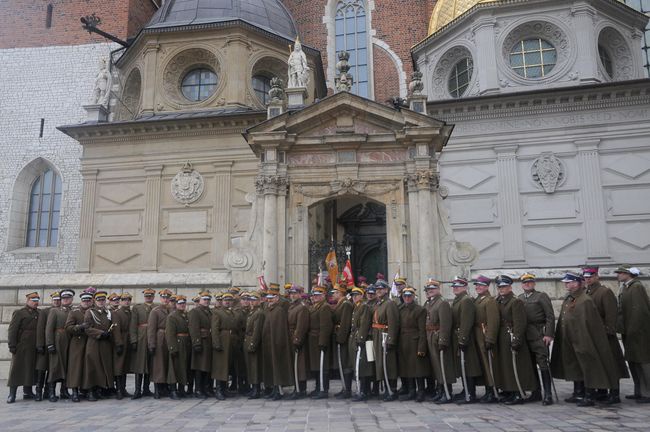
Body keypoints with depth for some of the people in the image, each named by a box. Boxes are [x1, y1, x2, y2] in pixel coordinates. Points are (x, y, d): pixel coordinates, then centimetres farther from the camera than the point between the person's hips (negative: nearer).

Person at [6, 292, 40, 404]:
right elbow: (12, 330, -6)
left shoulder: (39, 314, 13)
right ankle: (12, 394, 3)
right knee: (16, 369, -2)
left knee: (31, 369, 8)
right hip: (21, 347, -5)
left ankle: (27, 391, 16)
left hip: (34, 348, 5)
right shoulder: (19, 313, -1)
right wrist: (12, 346, -12)